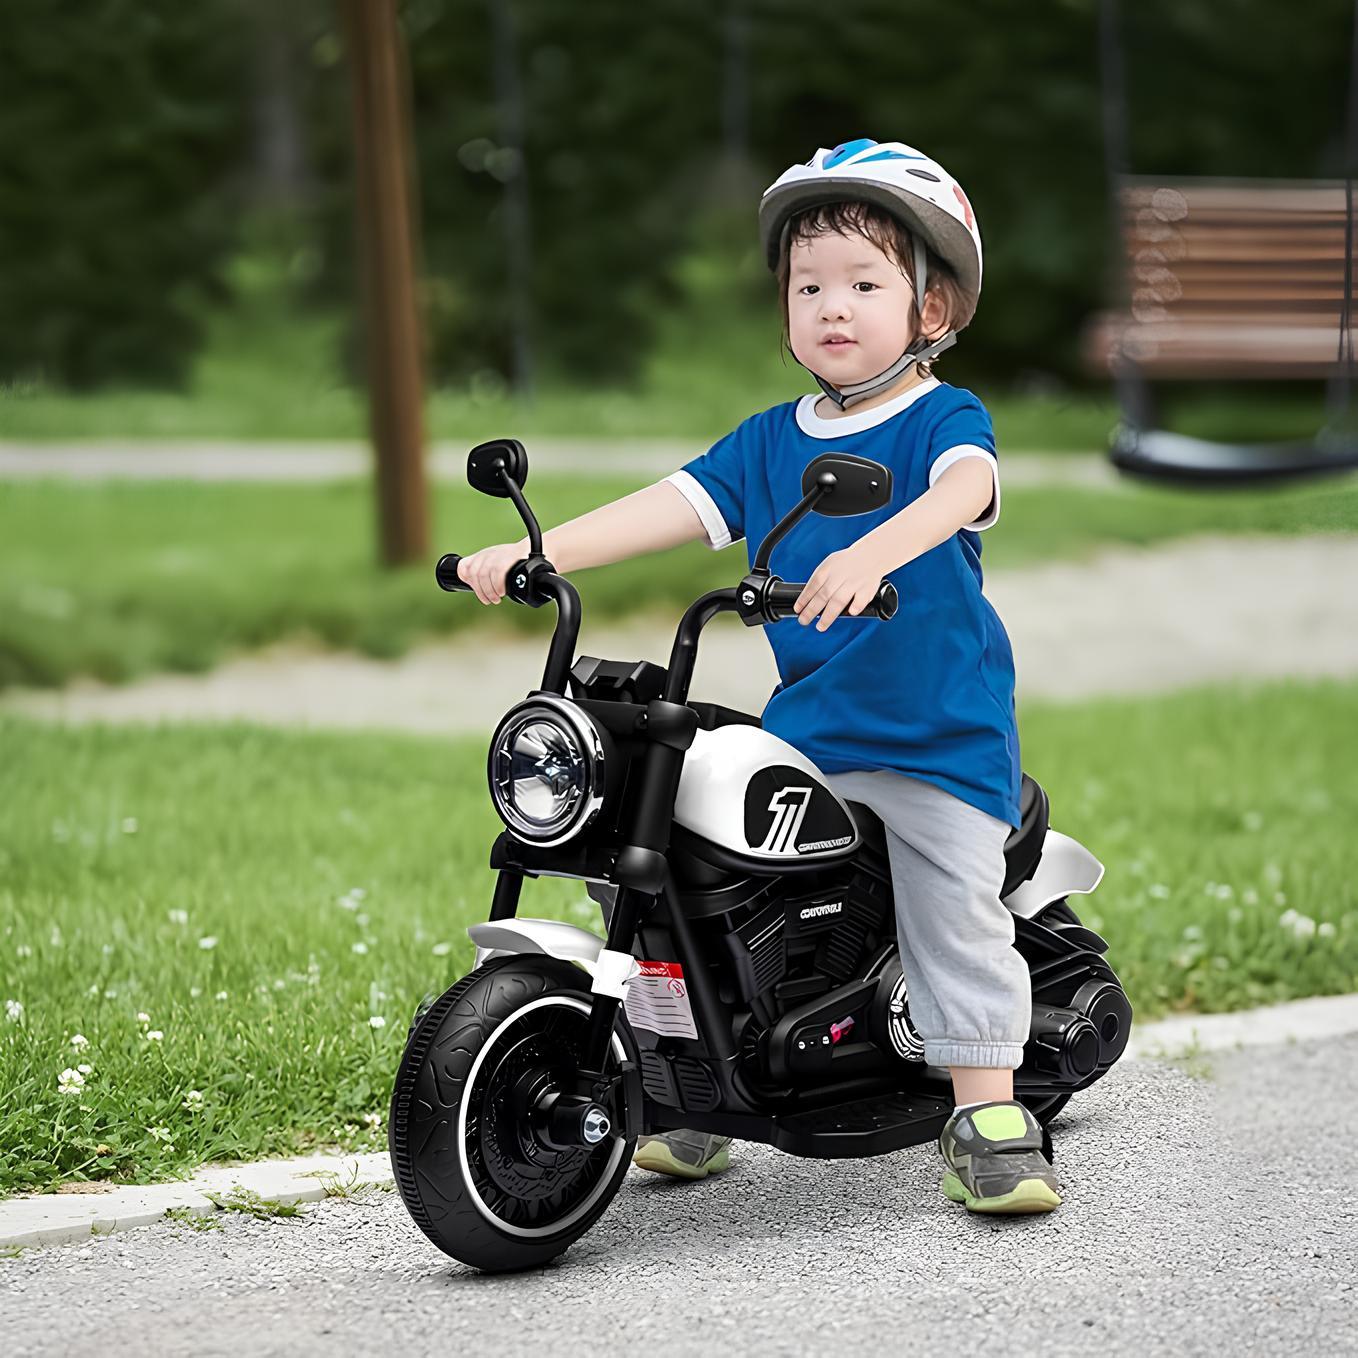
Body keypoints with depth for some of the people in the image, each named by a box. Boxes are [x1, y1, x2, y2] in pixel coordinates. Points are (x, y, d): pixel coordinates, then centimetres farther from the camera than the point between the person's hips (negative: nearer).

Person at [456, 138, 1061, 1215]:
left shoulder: (945, 419, -6)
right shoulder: (770, 441, 10)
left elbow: (961, 491, -28)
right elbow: (677, 506, 3)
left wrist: (873, 553, -49)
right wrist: (538, 553, -11)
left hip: (945, 732, -4)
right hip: (806, 727, 4)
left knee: (958, 914, -9)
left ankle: (987, 1113, 1)